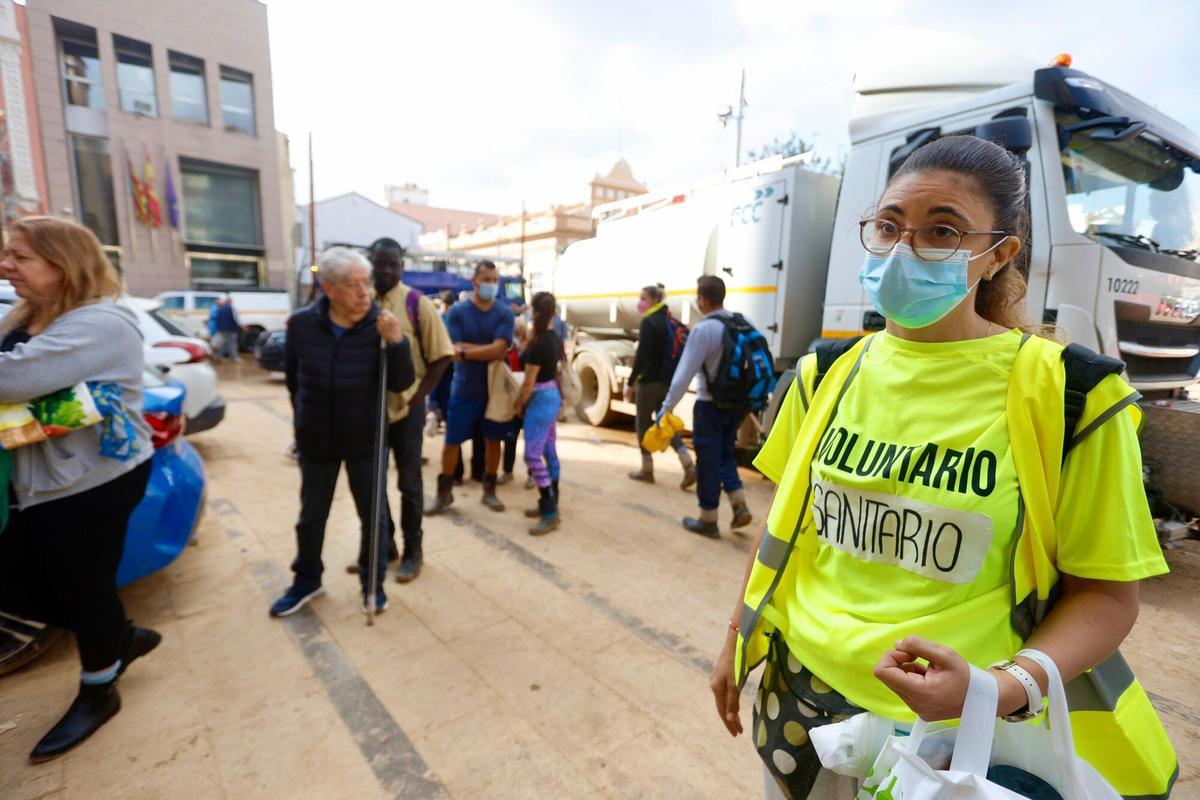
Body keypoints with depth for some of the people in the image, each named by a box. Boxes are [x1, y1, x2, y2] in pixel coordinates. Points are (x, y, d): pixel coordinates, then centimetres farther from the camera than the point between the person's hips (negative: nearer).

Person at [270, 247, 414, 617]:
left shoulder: (379, 325, -15)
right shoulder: (301, 324, -10)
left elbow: (402, 383, -16)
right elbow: (293, 378, 7)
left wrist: (396, 341, -32)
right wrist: (304, 420, 17)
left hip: (366, 440, -1)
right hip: (315, 440, 2)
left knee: (374, 514, 10)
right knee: (312, 515, 18)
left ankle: (374, 581, 31)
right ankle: (307, 581, 39)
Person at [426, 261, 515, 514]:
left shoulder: (505, 313, -5)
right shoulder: (457, 311, -6)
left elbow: (499, 350, -18)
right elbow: (454, 352, -14)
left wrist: (465, 350, -18)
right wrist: (487, 349, -19)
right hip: (464, 389, -1)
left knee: (493, 440, 11)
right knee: (452, 441, 6)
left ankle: (489, 490, 27)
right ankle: (444, 492, 23)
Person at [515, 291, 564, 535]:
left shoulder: (538, 343, -20)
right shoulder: (555, 339, 7)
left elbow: (529, 381, -16)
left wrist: (519, 404, -3)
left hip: (540, 400, -10)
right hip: (553, 396, 10)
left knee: (533, 456, -8)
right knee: (549, 452, 14)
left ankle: (550, 513, -5)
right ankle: (550, 503, 24)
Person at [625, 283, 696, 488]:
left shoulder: (649, 322, -13)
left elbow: (642, 355, -19)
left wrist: (631, 383, -14)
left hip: (650, 380, -8)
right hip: (668, 380, 8)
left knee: (643, 422, 7)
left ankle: (647, 470, 15)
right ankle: (689, 465, 1)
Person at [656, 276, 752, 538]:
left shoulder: (703, 329, -17)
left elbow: (685, 373, -18)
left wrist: (667, 408, -12)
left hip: (710, 405, -6)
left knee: (708, 460, 6)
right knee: (725, 455, 22)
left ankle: (708, 521, 17)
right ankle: (740, 506, 12)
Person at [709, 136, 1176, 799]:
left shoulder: (1066, 394, -12)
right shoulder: (827, 374, -2)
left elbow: (1104, 591, -7)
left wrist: (1002, 687, -23)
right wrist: (738, 640, 10)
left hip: (970, 734, -3)